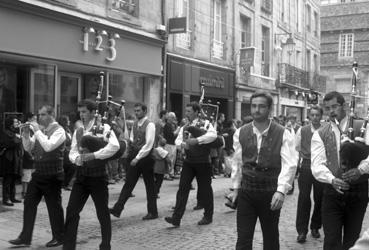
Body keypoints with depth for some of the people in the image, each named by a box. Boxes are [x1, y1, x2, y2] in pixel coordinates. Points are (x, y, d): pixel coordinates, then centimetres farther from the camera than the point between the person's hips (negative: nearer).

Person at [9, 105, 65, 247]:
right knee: (29, 203, 7)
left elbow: (48, 146, -26)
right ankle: (25, 237, 16)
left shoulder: (58, 131, -11)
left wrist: (37, 131, -20)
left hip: (52, 176, -7)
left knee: (54, 206, 3)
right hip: (38, 174, 7)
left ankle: (59, 237, 19)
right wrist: (26, 133, -2)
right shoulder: (40, 130, 10)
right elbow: (28, 148, 13)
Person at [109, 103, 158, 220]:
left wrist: (137, 158, -20)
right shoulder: (135, 124, 10)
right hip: (135, 158, 7)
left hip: (145, 158, -6)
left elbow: (148, 145, -18)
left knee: (149, 185, 5)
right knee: (128, 183, 4)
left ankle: (152, 212, 16)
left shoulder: (149, 125, -13)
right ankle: (117, 209, 4)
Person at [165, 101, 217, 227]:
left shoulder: (205, 124, -6)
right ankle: (176, 218, -1)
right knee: (183, 188, -2)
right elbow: (177, 140, 7)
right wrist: (182, 143, -16)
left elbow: (213, 135, -23)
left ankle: (208, 216, 24)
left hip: (202, 161, -4)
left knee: (205, 189, 6)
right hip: (188, 161, 5)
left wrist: (197, 140, -30)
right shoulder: (185, 127, 12)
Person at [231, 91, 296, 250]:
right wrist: (236, 187, 11)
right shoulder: (240, 133, 2)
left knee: (271, 237, 14)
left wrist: (281, 190, -25)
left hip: (270, 193, -2)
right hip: (246, 191, 2)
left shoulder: (283, 134, -9)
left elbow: (289, 164, -15)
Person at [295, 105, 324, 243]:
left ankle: (315, 227, 28)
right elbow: (296, 149, 7)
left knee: (320, 199, 9)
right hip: (306, 167, 0)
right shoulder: (302, 131, 2)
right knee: (304, 199, -2)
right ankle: (302, 231, 6)